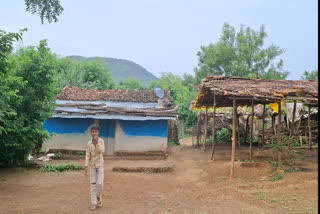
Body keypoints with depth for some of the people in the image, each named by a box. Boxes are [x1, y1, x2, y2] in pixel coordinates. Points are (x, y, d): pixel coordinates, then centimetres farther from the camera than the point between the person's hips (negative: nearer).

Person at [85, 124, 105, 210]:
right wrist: (86, 167, -8)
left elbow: (102, 151, -22)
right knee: (93, 184, 1)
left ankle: (98, 197, 18)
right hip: (92, 165, 1)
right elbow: (87, 156, -3)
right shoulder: (89, 143, -4)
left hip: (100, 165, -1)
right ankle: (94, 203, 10)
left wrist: (97, 142, -28)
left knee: (100, 183, -9)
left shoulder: (101, 140, -9)